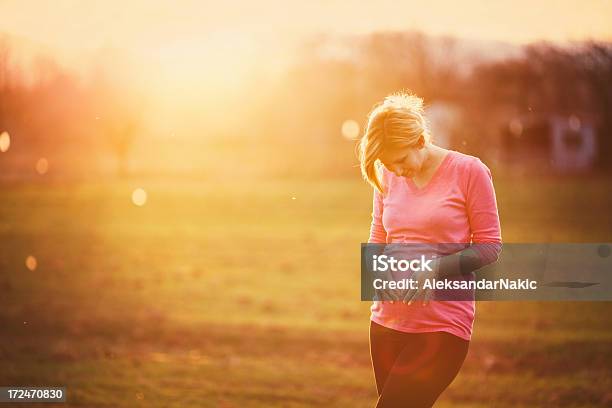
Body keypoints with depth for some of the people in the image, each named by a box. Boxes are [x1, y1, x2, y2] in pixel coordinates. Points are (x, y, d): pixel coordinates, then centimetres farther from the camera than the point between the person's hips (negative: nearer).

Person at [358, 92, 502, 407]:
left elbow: (490, 246, -5)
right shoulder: (387, 179, 9)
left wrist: (437, 268, -19)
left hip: (443, 325, -5)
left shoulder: (469, 171, -5)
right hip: (388, 320, 5)